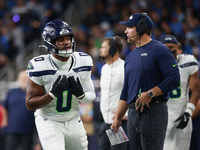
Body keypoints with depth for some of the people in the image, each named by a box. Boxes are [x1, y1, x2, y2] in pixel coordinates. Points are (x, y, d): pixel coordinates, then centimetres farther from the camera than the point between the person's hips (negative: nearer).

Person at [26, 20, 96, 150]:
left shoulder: (83, 62, -6)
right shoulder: (40, 67, -19)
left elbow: (91, 98, 3)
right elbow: (30, 104, -16)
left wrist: (80, 94, -21)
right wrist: (53, 93, -30)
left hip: (74, 122, 5)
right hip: (49, 123, -5)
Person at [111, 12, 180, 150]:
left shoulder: (159, 50, -5)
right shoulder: (130, 56, 21)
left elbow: (174, 79, -15)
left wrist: (150, 94, -18)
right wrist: (118, 118, 18)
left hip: (154, 111, -8)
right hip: (133, 113, 8)